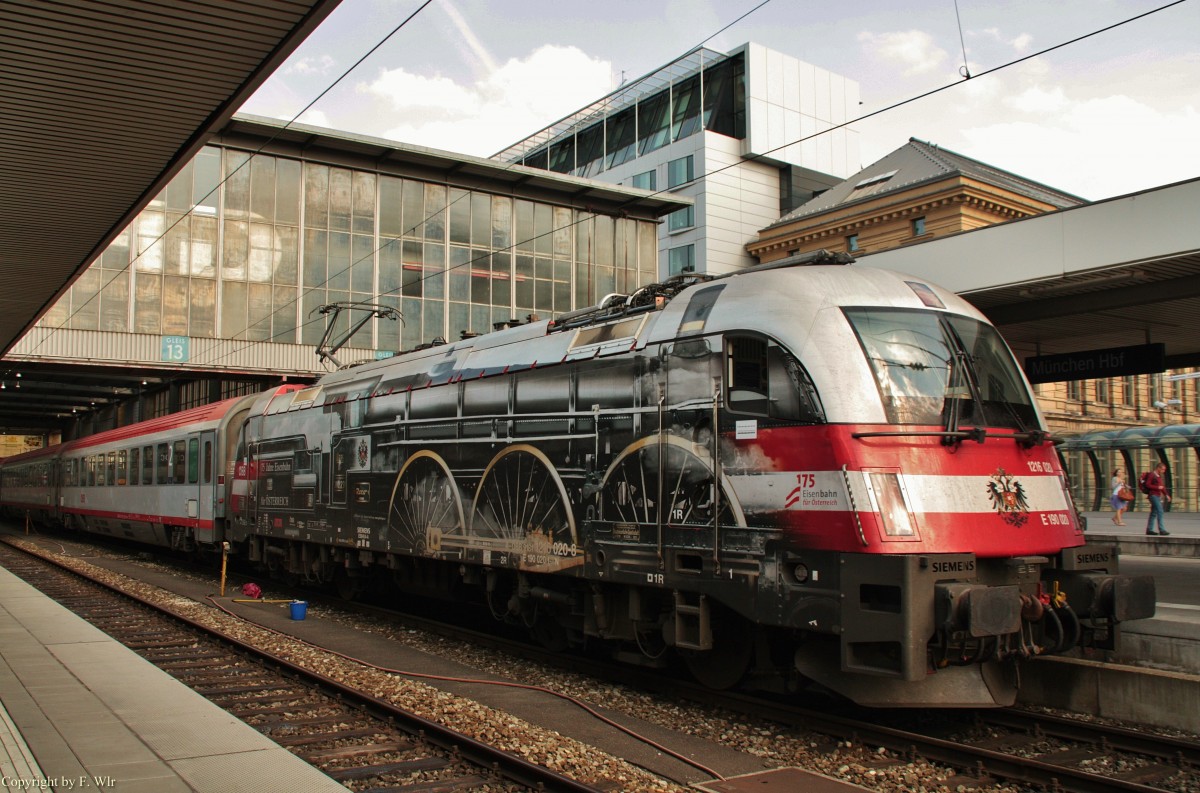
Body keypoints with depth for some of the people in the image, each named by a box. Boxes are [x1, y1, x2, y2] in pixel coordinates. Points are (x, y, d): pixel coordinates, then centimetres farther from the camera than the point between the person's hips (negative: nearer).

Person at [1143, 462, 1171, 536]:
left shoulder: (1159, 476, 19)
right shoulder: (1151, 475, -8)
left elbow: (1162, 486, 24)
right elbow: (1147, 485, -14)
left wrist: (1166, 495, 12)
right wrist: (1157, 487, -18)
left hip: (1158, 496, 9)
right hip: (1153, 495, -9)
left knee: (1154, 513, 9)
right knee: (1160, 511, -15)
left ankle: (1149, 529, 13)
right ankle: (1161, 530, -17)